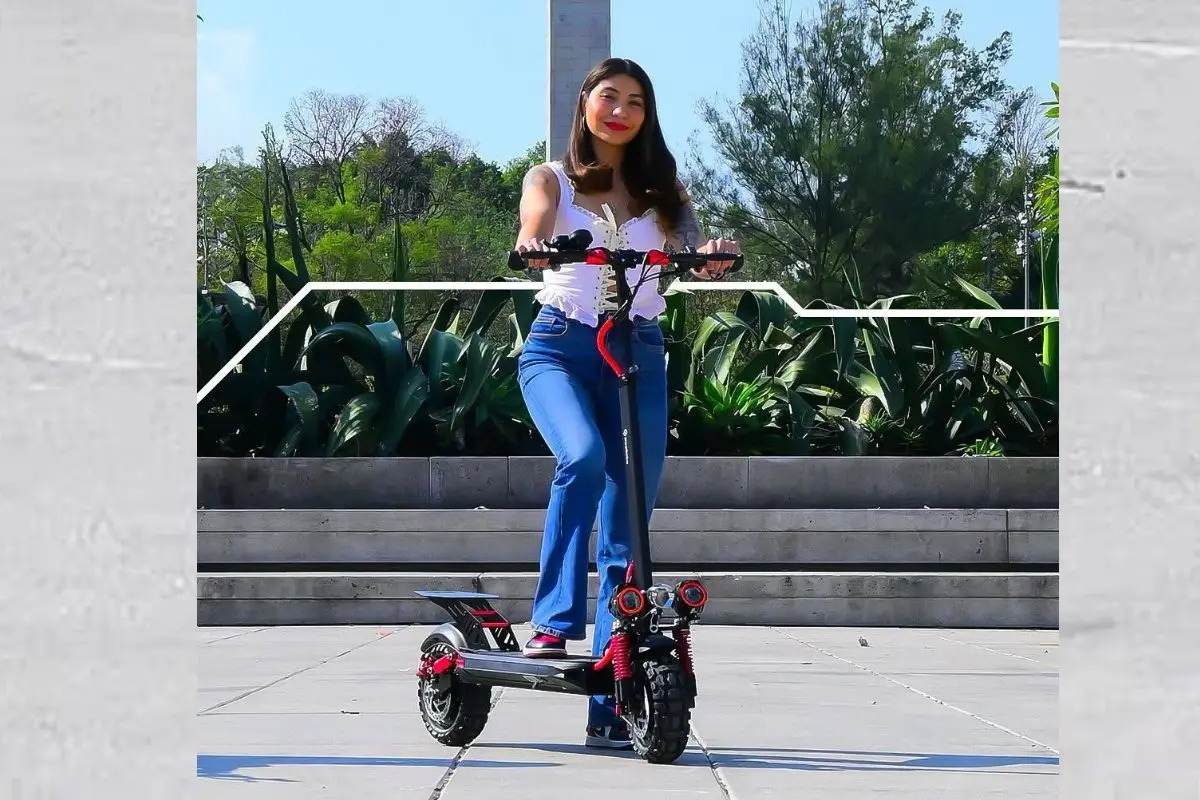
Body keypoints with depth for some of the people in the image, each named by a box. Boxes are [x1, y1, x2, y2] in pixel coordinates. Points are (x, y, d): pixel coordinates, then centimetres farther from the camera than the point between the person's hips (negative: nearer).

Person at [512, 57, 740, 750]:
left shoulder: (662, 188, 15)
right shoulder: (552, 179, 9)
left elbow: (693, 251, -2)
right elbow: (533, 235, -12)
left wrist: (713, 256, -26)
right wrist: (537, 248, -36)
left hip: (639, 354, 2)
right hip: (559, 346, -2)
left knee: (627, 527, -2)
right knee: (584, 456, -34)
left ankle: (610, 703, 0)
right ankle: (556, 620, -25)